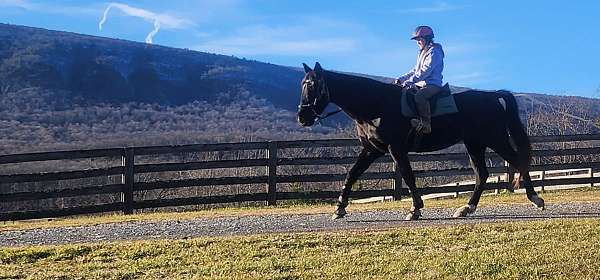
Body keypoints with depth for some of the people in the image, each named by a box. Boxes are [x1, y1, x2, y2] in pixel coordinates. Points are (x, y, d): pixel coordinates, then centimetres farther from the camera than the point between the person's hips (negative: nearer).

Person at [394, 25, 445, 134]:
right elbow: (415, 70, 26)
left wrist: (409, 81, -26)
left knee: (419, 96, -36)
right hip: (421, 84, 10)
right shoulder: (423, 52, 22)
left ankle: (426, 124, -38)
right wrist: (401, 79, 13)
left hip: (433, 84, -10)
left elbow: (425, 71, -20)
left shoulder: (434, 51, -8)